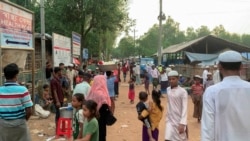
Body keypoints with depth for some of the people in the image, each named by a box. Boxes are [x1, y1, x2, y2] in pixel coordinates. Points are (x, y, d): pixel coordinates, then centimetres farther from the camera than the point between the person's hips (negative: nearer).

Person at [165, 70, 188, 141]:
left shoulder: (182, 92, -15)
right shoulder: (168, 90, 3)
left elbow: (185, 108, -18)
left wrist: (182, 123, -24)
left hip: (179, 121, -4)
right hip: (170, 120, 4)